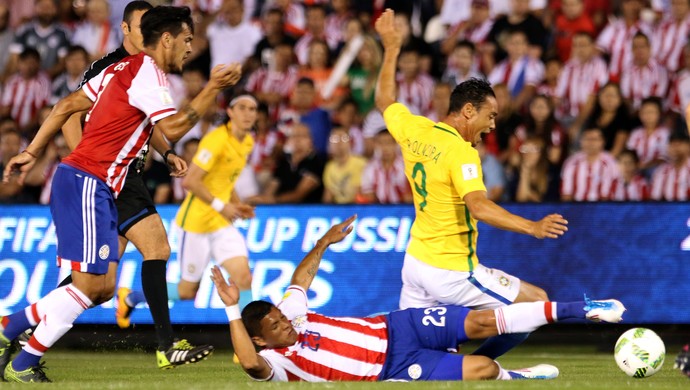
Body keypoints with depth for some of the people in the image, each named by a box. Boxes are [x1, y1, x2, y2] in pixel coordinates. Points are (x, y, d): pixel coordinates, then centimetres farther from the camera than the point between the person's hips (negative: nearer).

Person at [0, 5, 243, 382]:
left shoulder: (124, 68, 18)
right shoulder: (147, 73, -10)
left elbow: (67, 106, 19)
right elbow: (172, 128, -19)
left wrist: (31, 152, 21)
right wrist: (213, 88, -15)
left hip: (97, 189, 10)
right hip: (87, 184, -10)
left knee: (103, 287, 7)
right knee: (89, 283, -10)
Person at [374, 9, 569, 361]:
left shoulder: (412, 130, 3)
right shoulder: (460, 151, -19)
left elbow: (384, 101, 24)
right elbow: (479, 207, -33)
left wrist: (391, 49, 34)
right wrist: (532, 228, -41)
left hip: (415, 262, 8)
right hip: (451, 272, -8)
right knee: (537, 302, 2)